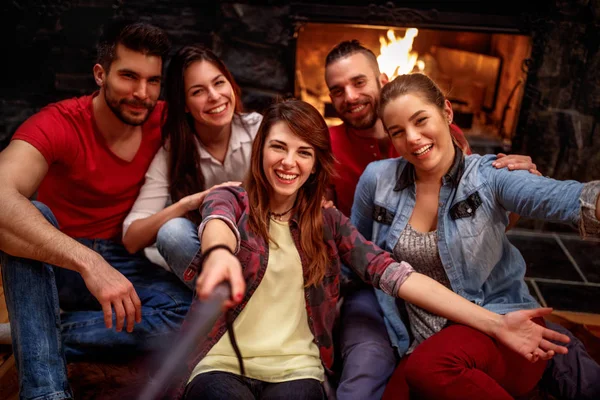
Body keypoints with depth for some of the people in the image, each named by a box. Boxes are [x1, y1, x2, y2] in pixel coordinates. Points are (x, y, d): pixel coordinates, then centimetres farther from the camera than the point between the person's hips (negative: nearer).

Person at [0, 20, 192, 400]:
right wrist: (88, 262, -50)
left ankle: (36, 337, -16)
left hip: (123, 266, 3)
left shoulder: (162, 121, -9)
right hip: (51, 269, -2)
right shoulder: (58, 124, -21)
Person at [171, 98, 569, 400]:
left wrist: (495, 323, -15)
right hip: (223, 364, -1)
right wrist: (219, 253, -49)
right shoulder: (231, 200, 3)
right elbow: (218, 222, -22)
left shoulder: (328, 221, 8)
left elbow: (393, 273, -4)